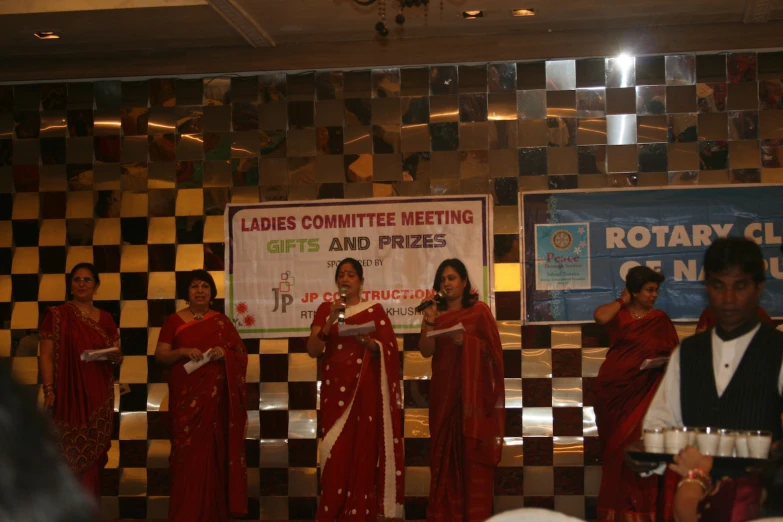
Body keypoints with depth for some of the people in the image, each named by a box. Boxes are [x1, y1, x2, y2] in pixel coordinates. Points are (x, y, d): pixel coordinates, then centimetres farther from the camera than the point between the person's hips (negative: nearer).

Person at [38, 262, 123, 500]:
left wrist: (115, 355, -8)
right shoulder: (57, 315, 0)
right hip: (68, 393, -4)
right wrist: (49, 389, -14)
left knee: (94, 455, 5)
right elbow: (46, 355, -4)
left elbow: (117, 355, 16)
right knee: (69, 456, -6)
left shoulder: (105, 319, 11)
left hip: (99, 396, 4)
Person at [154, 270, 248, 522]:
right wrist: (183, 352, -15)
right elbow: (160, 355, 2)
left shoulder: (222, 321, 9)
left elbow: (241, 355, 9)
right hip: (185, 396, -1)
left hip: (215, 397, 1)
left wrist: (224, 354, -11)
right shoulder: (174, 320, 6)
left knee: (213, 453, -1)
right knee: (187, 453, -6)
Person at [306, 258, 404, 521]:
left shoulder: (375, 310, 6)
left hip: (366, 390, -1)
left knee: (363, 451, -5)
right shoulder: (325, 309, 9)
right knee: (336, 454, -4)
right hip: (335, 390, 1)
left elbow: (388, 351, 3)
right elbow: (312, 350, -1)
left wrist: (368, 342, -16)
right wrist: (330, 321, -14)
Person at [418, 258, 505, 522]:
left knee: (473, 450, -7)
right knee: (445, 450, 2)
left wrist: (466, 340, -16)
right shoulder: (435, 313, 14)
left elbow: (492, 347, -2)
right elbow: (426, 351, 3)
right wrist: (429, 324, -11)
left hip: (474, 389, -4)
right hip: (444, 390, 4)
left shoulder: (479, 309, 4)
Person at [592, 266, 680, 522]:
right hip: (613, 388, 0)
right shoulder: (618, 314, 3)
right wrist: (622, 301, -4)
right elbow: (600, 316, -19)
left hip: (644, 390, 0)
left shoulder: (660, 319, 7)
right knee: (616, 445, 5)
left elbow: (674, 353, 7)